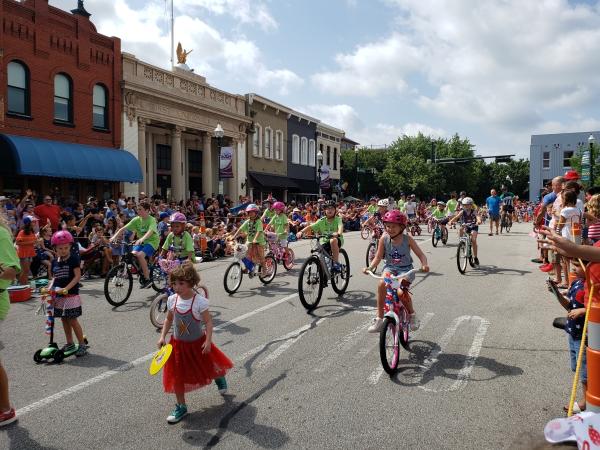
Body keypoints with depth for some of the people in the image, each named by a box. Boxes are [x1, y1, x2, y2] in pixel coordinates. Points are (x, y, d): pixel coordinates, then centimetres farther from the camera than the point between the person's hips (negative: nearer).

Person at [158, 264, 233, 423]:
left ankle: (219, 377, 53)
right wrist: (163, 336, -2)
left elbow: (209, 322, -19)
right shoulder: (172, 300, -9)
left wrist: (208, 341, -26)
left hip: (198, 343, -3)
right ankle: (181, 407, 23)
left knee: (208, 366, 17)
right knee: (177, 376, 4)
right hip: (179, 344, 3)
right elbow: (169, 319, 6)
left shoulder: (199, 301, -23)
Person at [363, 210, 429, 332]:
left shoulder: (408, 239, -8)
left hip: (405, 269, -2)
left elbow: (421, 255, -6)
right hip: (390, 268, 2)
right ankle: (379, 319, -15)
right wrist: (369, 267, -14)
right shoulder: (384, 239, -5)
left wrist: (424, 265, -27)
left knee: (401, 292, -28)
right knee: (382, 284, -29)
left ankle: (412, 315, 5)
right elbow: (378, 257, 2)